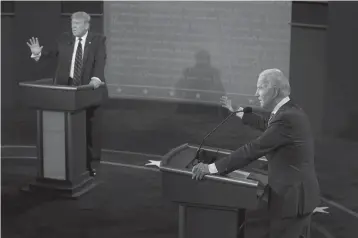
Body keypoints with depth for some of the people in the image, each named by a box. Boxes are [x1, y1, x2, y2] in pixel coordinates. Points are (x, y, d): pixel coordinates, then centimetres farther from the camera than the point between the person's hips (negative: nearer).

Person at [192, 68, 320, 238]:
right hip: (300, 192, 10)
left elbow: (253, 149, -27)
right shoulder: (291, 111, 7)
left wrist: (212, 168, -23)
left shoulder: (286, 118, -24)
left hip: (291, 196, -10)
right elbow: (266, 124, 28)